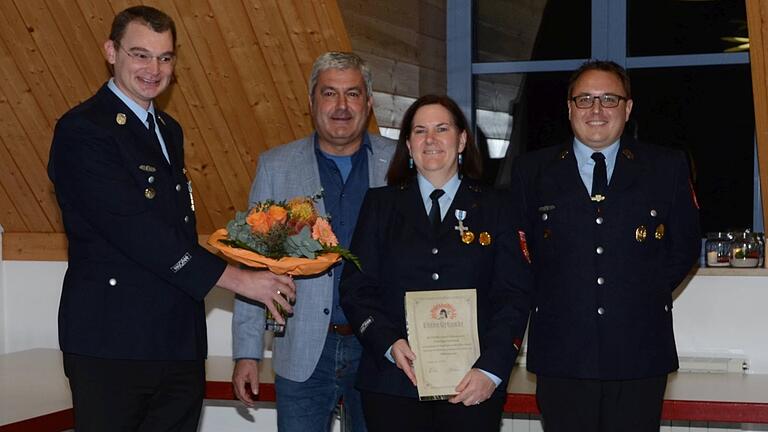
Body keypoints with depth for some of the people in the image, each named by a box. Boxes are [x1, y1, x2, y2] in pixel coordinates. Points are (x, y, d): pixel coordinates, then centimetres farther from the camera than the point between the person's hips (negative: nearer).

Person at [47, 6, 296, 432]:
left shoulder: (169, 130, 18)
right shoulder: (82, 130, -10)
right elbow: (134, 230, -19)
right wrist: (236, 278, -19)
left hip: (180, 342, 8)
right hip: (113, 344, -7)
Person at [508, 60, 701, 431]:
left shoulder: (667, 167, 7)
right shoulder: (531, 171, 7)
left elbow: (685, 246, 12)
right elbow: (516, 248, 10)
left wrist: (650, 292, 4)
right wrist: (541, 300, 2)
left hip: (640, 354, 0)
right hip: (561, 354, 0)